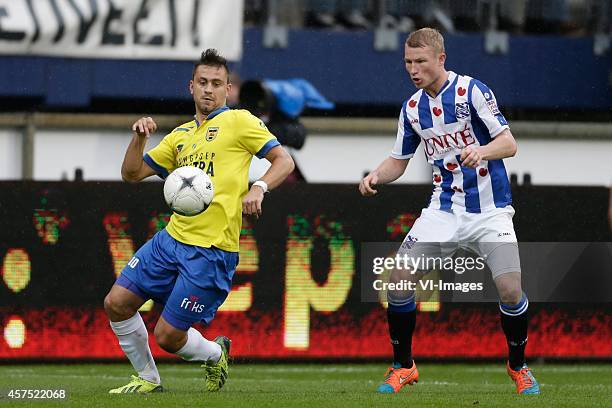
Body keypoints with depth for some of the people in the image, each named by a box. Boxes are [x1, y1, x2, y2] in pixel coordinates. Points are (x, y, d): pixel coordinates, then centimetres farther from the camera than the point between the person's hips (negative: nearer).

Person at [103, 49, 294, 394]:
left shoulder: (239, 121, 0)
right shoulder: (180, 135, 18)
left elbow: (284, 161, -3)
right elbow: (132, 173, 19)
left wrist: (258, 188, -21)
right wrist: (139, 138, 1)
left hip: (212, 250, -7)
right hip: (171, 239, 7)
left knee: (168, 336, -7)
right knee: (117, 303, 0)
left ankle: (216, 354, 25)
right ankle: (148, 379, 17)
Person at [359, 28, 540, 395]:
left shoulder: (472, 91, -11)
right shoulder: (412, 108, 6)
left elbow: (509, 143, -14)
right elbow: (399, 160, 15)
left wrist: (482, 150, -35)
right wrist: (376, 176, -7)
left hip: (489, 209, -5)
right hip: (444, 209, 5)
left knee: (510, 291, -18)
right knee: (398, 280, -8)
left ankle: (518, 366, 8)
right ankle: (403, 366, 10)